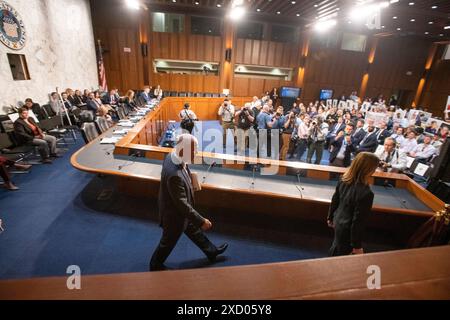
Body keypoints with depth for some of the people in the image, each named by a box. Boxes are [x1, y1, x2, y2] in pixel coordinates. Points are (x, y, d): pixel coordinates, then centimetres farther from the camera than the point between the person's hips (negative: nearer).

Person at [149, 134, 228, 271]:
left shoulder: (172, 157, -14)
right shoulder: (174, 175, -42)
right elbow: (182, 204, -34)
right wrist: (201, 221, -26)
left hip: (178, 208, 9)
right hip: (174, 214, -9)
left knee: (193, 230, 28)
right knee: (168, 242, 19)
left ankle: (211, 251, 51)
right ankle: (155, 265, 48)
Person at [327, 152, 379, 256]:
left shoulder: (343, 181, -12)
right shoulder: (366, 193, -32)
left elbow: (334, 201, 2)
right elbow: (359, 221, -24)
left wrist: (330, 217, 18)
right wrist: (357, 245, -12)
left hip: (338, 222, 7)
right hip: (347, 229, -6)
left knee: (336, 247, 29)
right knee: (341, 255, 16)